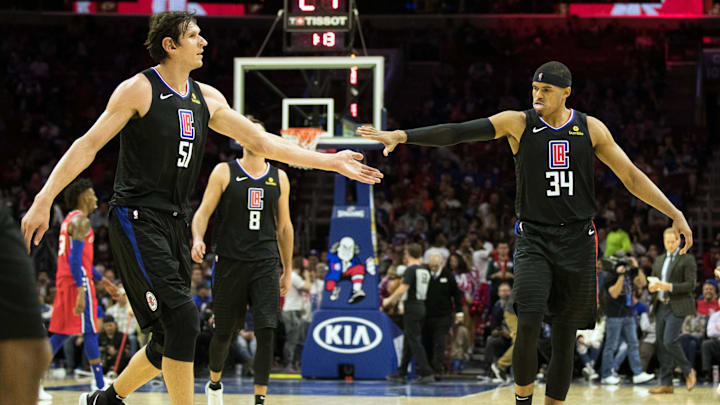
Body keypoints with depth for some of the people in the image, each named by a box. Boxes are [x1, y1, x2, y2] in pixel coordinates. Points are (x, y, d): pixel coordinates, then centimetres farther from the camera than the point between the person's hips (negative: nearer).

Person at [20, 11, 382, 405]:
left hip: (174, 223, 8)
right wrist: (43, 200, -19)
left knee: (172, 336, 7)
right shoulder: (139, 89, -8)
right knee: (181, 317, -20)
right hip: (136, 218, -8)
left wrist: (332, 162, 14)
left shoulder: (206, 98, 12)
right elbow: (88, 145, -11)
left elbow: (262, 142, 16)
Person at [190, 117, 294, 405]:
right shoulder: (224, 172, 2)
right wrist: (198, 238, -23)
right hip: (230, 263, -2)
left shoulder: (278, 178, 10)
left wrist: (287, 271, 16)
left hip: (265, 265, 2)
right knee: (224, 331, 7)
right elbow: (203, 211, -2)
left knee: (266, 331, -12)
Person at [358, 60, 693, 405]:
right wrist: (402, 136, -24)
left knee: (565, 337, 4)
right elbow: (458, 132, -13)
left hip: (577, 242, 2)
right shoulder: (518, 123, -3)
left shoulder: (591, 129, 3)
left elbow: (631, 176, 9)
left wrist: (676, 215, 4)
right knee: (528, 324, -20)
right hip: (533, 240, -2)